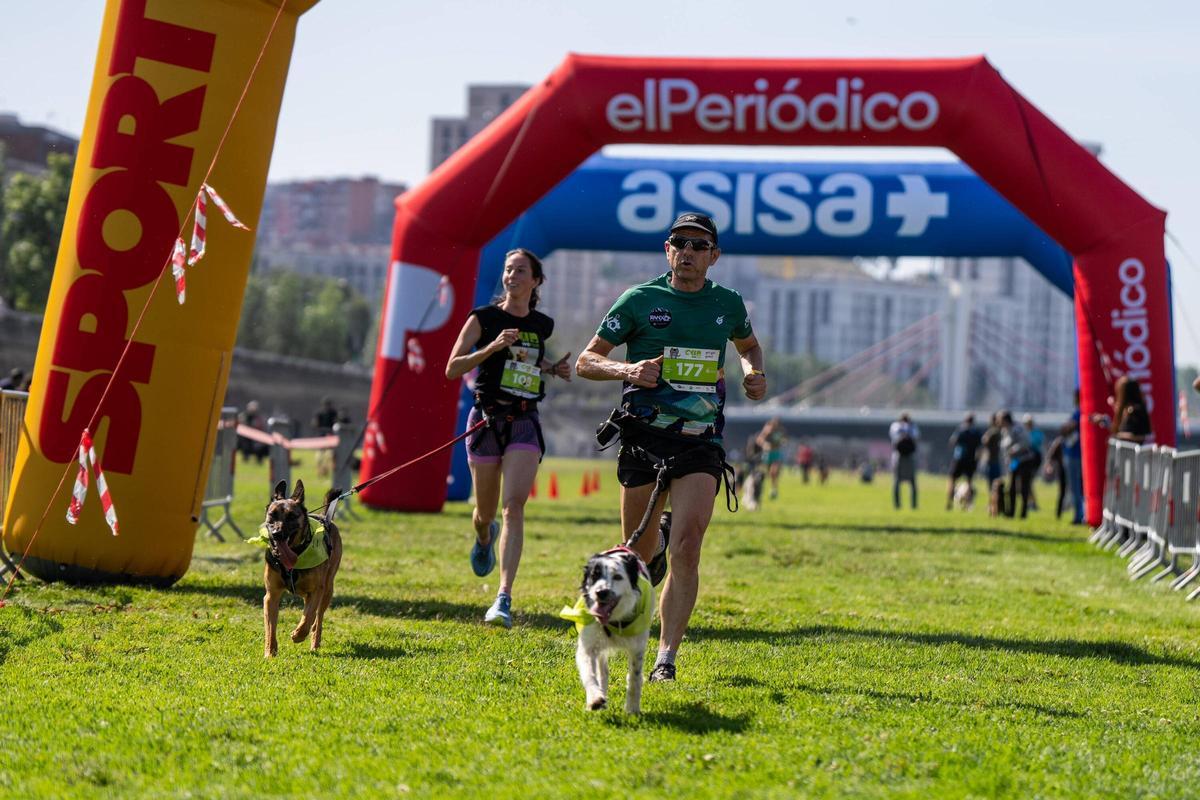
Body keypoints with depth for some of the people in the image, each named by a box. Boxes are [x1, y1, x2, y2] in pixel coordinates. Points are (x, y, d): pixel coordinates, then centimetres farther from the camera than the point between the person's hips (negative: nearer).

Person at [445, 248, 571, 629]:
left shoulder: (542, 325, 8)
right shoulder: (484, 318, -3)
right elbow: (452, 369, -8)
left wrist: (552, 368, 9)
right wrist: (493, 346, -20)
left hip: (525, 423, 1)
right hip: (488, 419, -1)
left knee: (514, 507, -17)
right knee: (485, 511, 11)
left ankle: (504, 598, -22)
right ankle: (484, 538, 52)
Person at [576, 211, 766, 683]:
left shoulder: (727, 304, 9)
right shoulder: (639, 299, 0)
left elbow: (749, 345, 31)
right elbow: (585, 361, 2)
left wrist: (755, 375, 9)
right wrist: (627, 369, -18)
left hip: (700, 442, 1)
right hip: (643, 439, 0)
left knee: (685, 550, -16)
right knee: (639, 550, 9)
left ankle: (666, 657, -13)